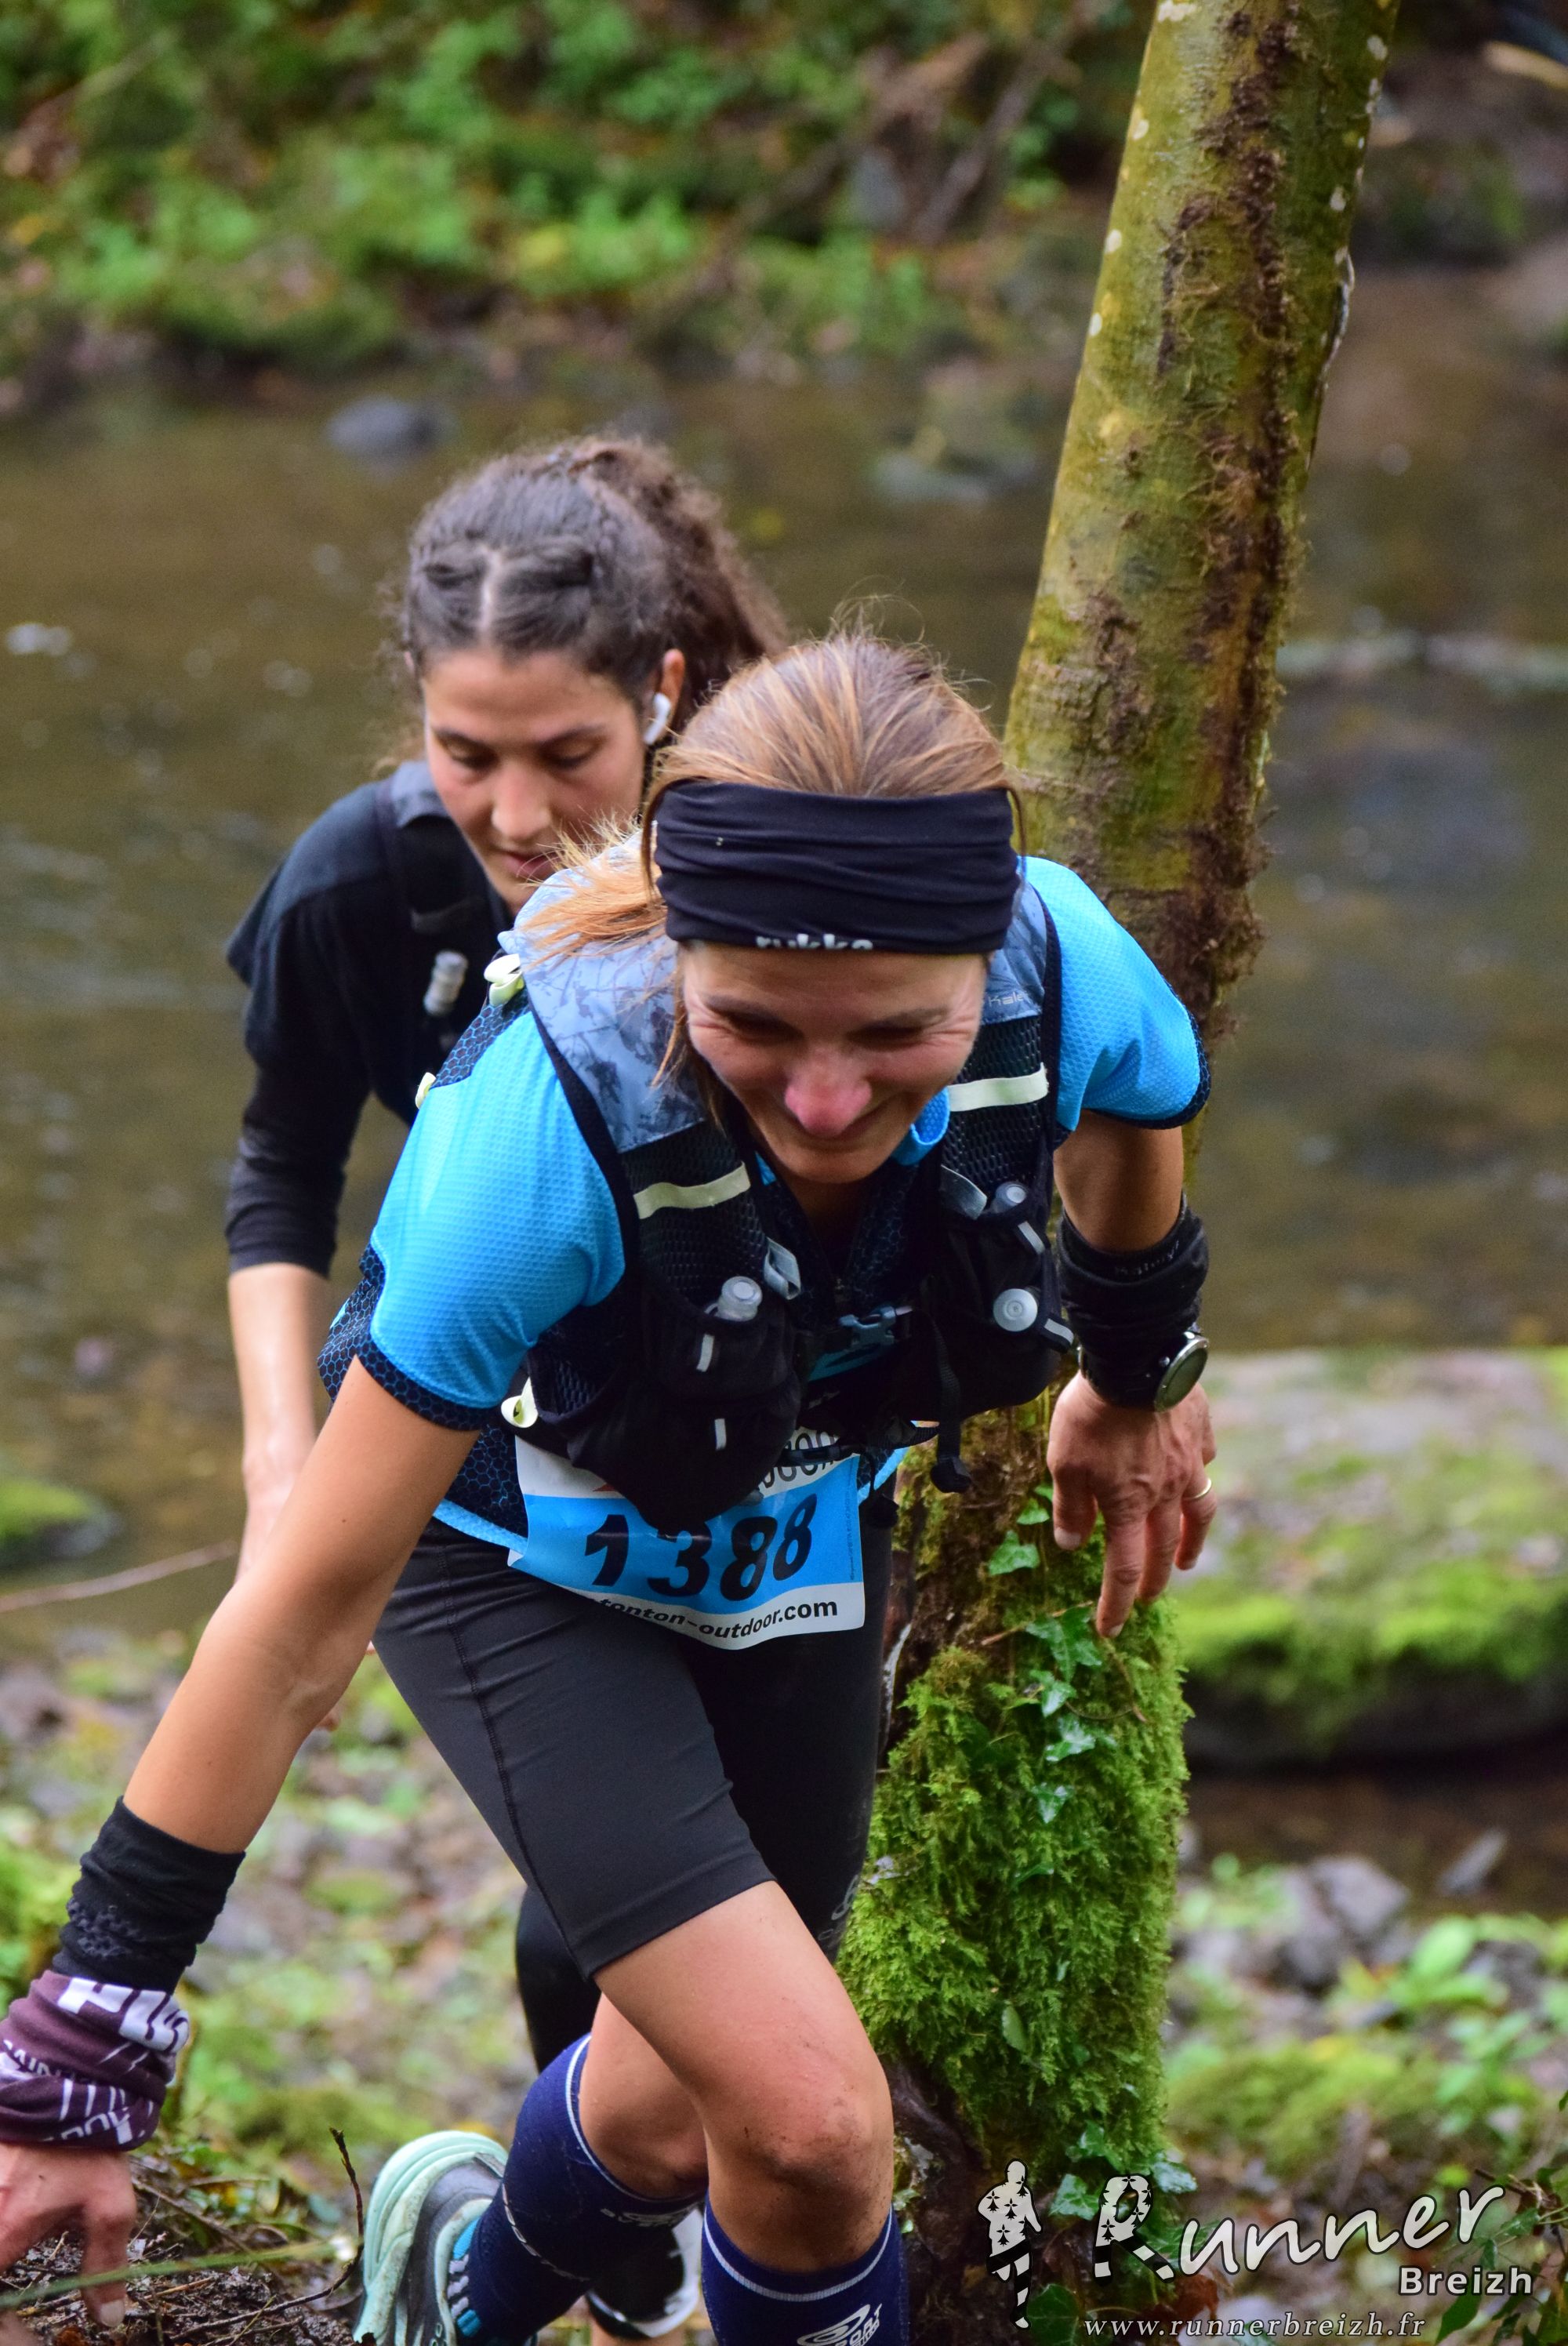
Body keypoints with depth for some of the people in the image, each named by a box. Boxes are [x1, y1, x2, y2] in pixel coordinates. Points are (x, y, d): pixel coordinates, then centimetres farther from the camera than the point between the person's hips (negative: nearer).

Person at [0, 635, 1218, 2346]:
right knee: (815, 2124, -18)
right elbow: (310, 1606, -34)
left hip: (798, 1523, 4)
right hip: (524, 1550, -4)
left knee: (688, 2111, 15)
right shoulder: (549, 1126, -40)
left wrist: (1141, 1387, 18)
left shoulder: (1058, 972, -31)